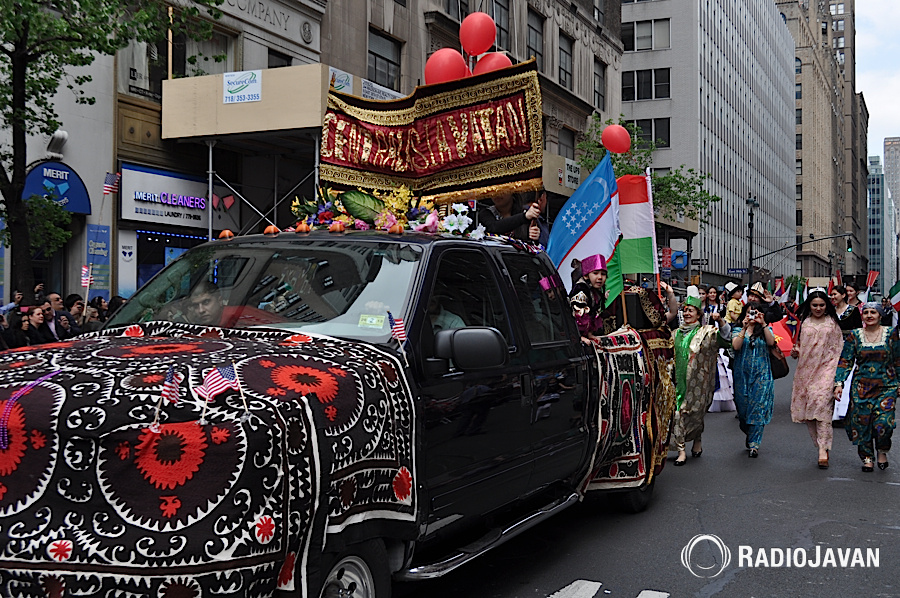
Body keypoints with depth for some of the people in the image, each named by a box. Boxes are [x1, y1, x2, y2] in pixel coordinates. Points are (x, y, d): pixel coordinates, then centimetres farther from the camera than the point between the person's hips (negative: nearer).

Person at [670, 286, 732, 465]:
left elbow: (725, 338, -15)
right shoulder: (677, 333, 15)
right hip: (679, 380, 4)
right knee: (678, 412, -5)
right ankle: (681, 450, -1)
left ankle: (697, 439, 26)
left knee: (694, 412, -1)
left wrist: (721, 321, -28)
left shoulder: (706, 332, 1)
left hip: (697, 381, -3)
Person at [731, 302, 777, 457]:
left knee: (758, 408, -8)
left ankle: (754, 444, -5)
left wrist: (763, 324, -18)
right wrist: (744, 328, -18)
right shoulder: (737, 331, 9)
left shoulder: (765, 330, 10)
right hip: (742, 374, 1)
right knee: (743, 407, 4)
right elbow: (736, 346, -11)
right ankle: (749, 434, 30)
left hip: (761, 374, -1)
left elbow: (771, 342, -11)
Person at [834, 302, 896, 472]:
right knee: (861, 422, 0)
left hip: (886, 386, -1)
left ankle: (882, 451, 15)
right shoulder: (854, 335, 2)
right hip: (861, 386, 1)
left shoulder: (890, 334, 2)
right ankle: (867, 457, 17)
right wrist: (839, 383, -7)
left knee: (883, 422, -13)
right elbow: (845, 362, 2)